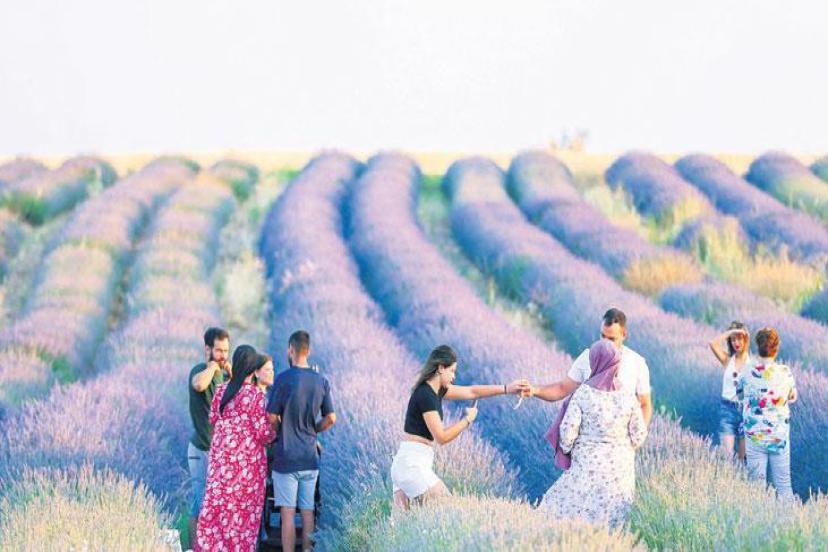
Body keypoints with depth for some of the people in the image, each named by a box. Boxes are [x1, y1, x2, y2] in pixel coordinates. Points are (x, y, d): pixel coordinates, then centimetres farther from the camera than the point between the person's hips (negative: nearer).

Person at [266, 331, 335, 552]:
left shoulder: (283, 379, -11)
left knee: (287, 513, -2)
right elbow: (330, 418, 6)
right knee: (308, 512, 8)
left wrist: (280, 433, 8)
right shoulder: (321, 382, 4)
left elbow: (272, 418, -10)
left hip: (286, 457, -5)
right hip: (310, 458, 5)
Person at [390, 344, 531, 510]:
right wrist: (467, 420, -2)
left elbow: (471, 392, 20)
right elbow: (441, 437, -14)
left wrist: (507, 388, 18)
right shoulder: (425, 395, -15)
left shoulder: (437, 390, 13)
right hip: (412, 465, -10)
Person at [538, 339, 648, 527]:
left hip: (588, 466, -3)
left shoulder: (583, 394, -12)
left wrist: (566, 450, 9)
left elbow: (568, 431, -9)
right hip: (620, 468, 3)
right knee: (612, 523, 9)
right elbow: (638, 434, 3)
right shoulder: (628, 398, -4)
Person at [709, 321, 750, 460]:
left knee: (743, 456, 5)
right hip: (727, 408, 0)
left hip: (746, 410, 0)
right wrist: (731, 332, -11)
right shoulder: (727, 360, 4)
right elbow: (713, 344, -13)